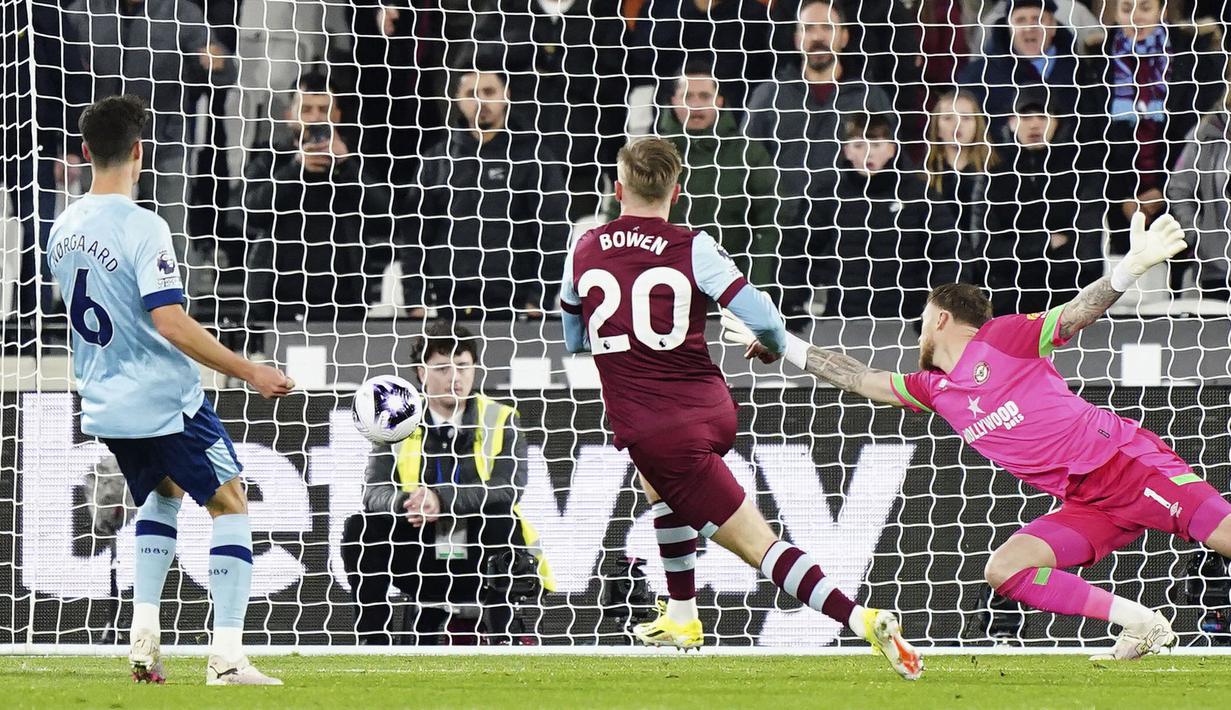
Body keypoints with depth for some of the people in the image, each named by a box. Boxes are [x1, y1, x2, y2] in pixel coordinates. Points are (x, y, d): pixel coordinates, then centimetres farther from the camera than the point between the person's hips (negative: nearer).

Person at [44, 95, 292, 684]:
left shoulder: (64, 230, 4)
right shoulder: (142, 228, -20)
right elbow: (171, 324, -25)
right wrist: (249, 371, -20)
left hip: (104, 405, 7)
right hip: (165, 402, -7)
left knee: (163, 492, 29)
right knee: (230, 504, 4)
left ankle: (144, 635, 16)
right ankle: (226, 657, -6)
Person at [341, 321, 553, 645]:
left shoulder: (500, 421, -2)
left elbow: (509, 488, -20)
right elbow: (374, 492, -10)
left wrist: (442, 499, -35)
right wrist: (405, 503, -35)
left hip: (483, 562, -2)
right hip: (424, 565, 2)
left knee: (501, 514, -31)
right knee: (361, 527, -19)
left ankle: (500, 639, -24)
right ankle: (372, 641, -13)